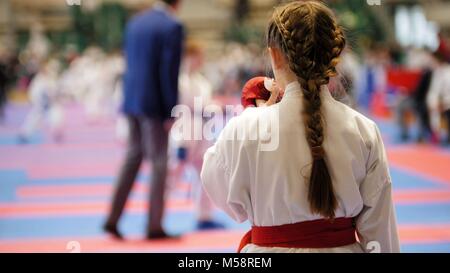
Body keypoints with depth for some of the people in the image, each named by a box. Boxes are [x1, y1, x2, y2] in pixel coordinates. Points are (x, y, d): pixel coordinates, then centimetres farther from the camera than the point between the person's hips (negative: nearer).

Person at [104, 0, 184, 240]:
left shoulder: (135, 22, 9)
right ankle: (154, 226, 10)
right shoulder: (172, 27, -12)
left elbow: (131, 64, 13)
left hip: (132, 100, 7)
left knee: (133, 157, 15)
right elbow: (169, 74, -16)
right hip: (154, 104, -7)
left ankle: (113, 219, 12)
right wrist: (172, 112, -11)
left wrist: (131, 98, 18)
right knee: (158, 163, 4)